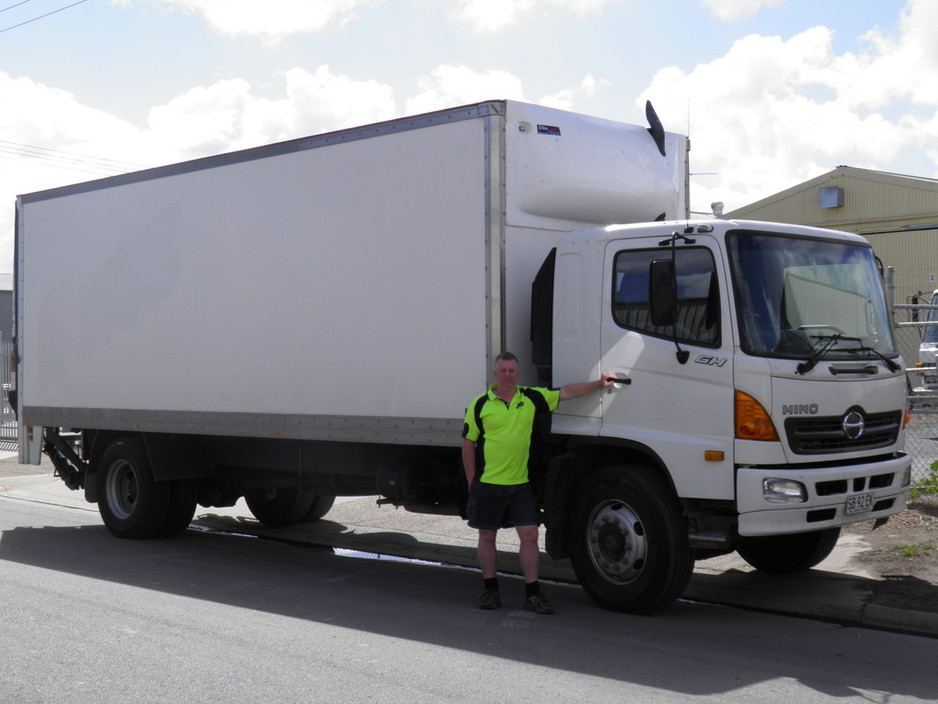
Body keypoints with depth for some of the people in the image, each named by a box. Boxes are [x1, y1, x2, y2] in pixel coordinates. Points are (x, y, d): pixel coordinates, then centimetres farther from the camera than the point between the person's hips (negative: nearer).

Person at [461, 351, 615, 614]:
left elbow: (566, 392, 11)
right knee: (487, 536, 7)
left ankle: (533, 594, 5)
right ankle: (490, 589, 21)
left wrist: (598, 384, 4)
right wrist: (472, 483, 1)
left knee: (530, 535, -2)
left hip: (520, 484, 2)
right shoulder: (480, 404, -2)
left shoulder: (531, 398, 4)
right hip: (488, 483, -2)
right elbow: (468, 444, 2)